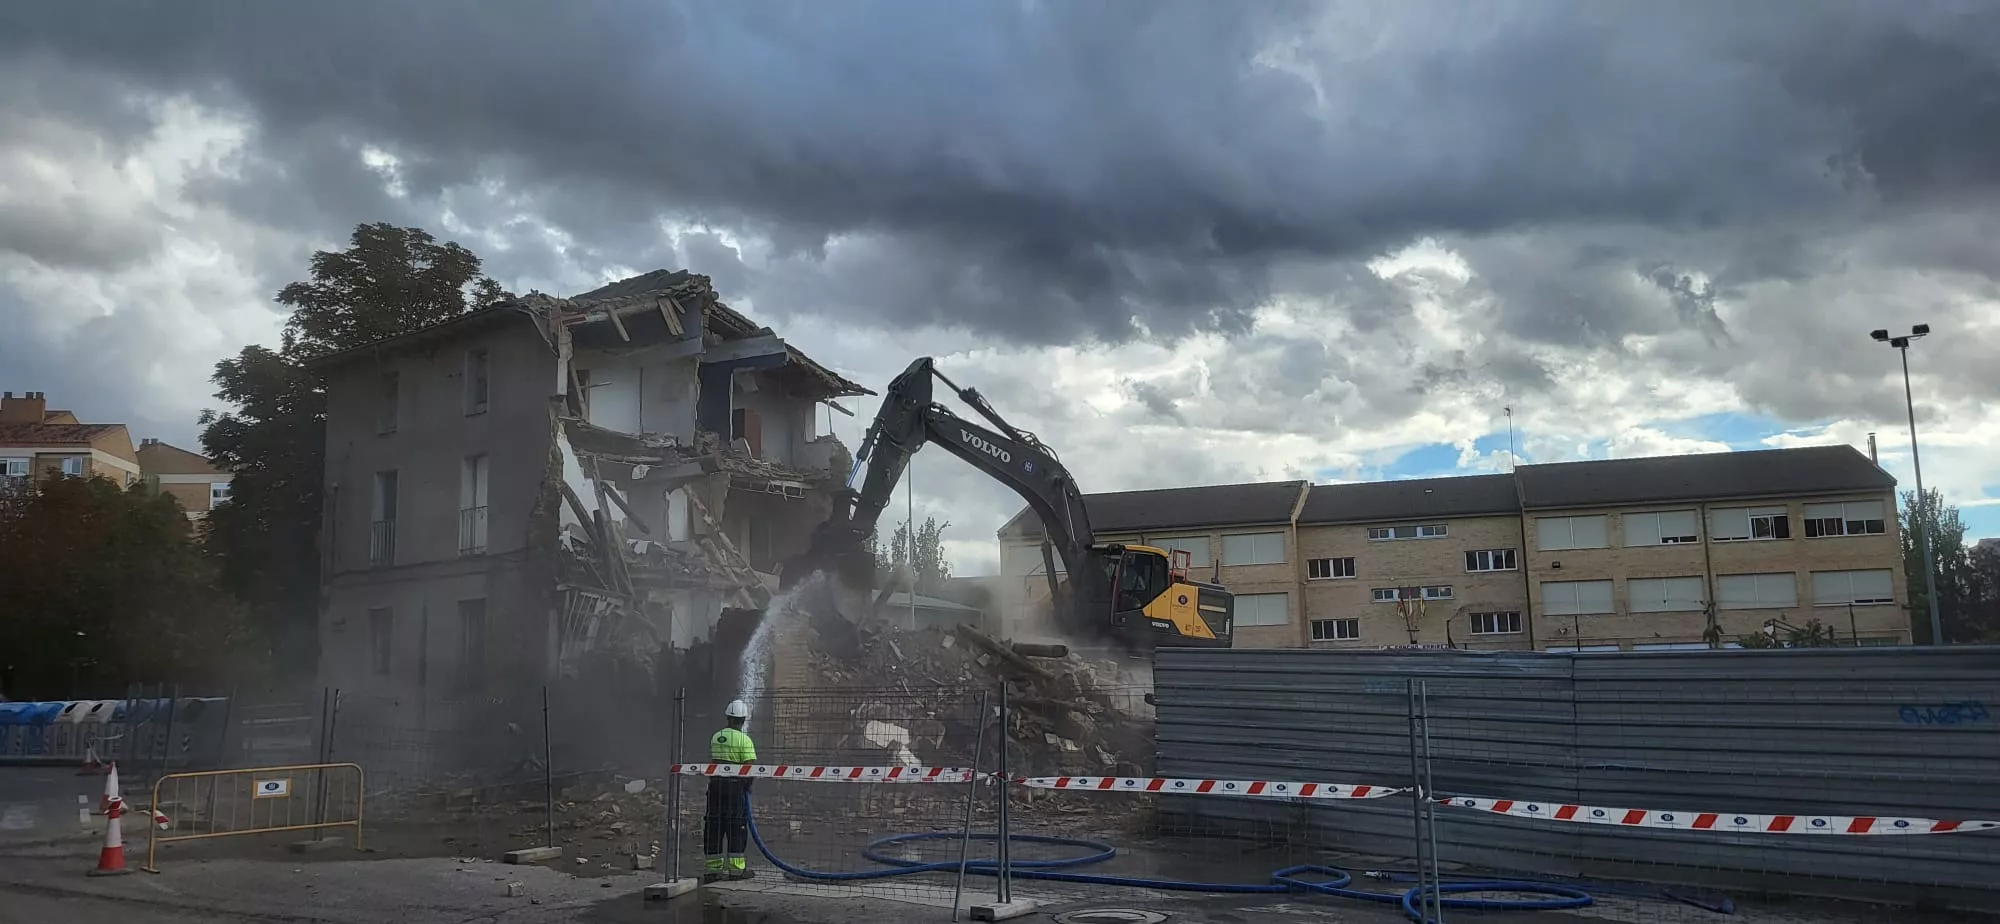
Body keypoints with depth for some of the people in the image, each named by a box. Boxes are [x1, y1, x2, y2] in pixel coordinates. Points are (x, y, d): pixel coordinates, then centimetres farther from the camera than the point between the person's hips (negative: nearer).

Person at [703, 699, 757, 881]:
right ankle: (736, 868, 3)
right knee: (736, 826, 1)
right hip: (735, 785, -6)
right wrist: (748, 784, 1)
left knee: (714, 825, 9)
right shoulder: (744, 740, -9)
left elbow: (713, 761, 16)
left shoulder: (715, 737, 10)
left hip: (714, 783, 6)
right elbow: (750, 766, -14)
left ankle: (714, 867, 12)